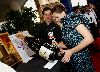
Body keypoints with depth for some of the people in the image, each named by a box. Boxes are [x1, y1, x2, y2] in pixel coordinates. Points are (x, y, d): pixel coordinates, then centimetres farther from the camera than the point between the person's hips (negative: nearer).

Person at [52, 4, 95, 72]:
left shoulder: (72, 19, -15)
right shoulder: (64, 25, 7)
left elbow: (89, 38, -25)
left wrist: (71, 51, -20)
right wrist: (58, 45, -2)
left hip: (82, 58, -7)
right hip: (72, 58, 7)